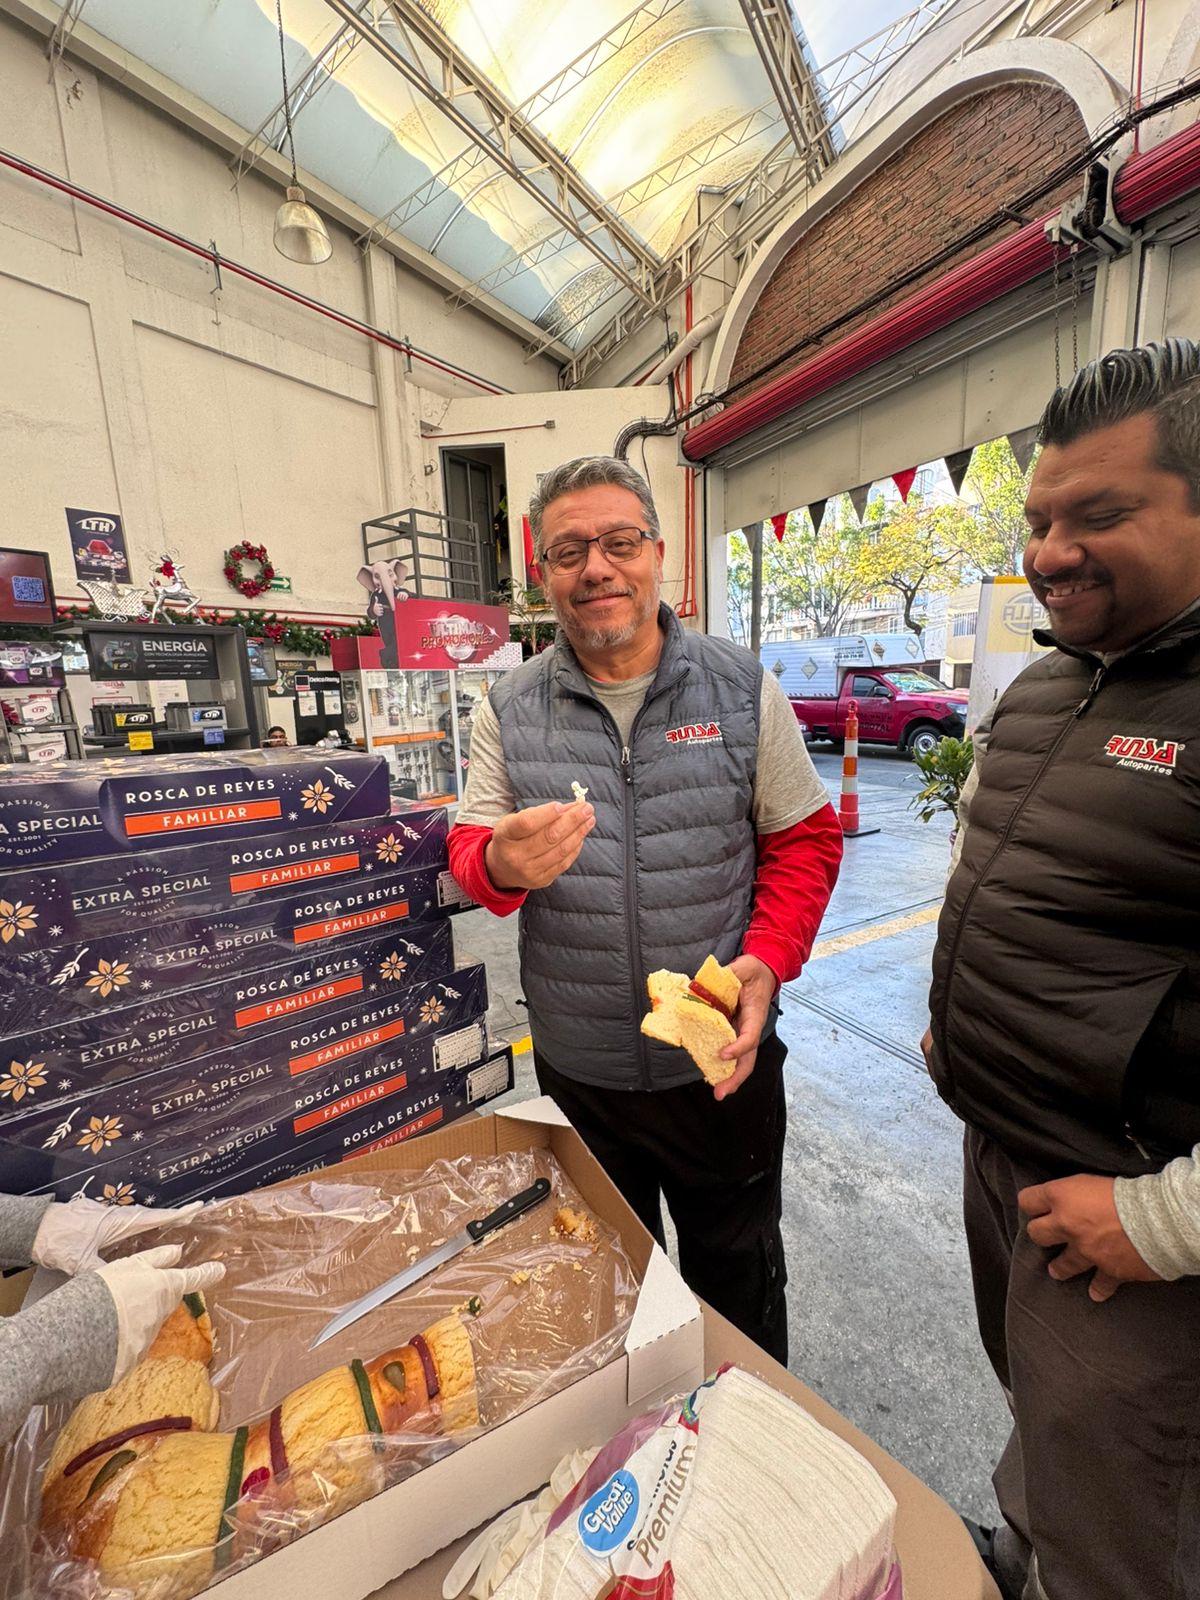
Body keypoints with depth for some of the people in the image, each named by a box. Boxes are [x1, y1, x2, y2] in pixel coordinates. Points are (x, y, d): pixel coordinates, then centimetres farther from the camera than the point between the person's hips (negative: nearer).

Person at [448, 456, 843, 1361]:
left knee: (737, 1280, 26)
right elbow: (471, 848, -3)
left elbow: (804, 840, -2)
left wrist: (767, 961, -17)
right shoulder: (509, 710, -4)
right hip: (576, 1072, 2)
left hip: (722, 1063, -1)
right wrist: (502, 863, -27)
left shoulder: (743, 689, -6)